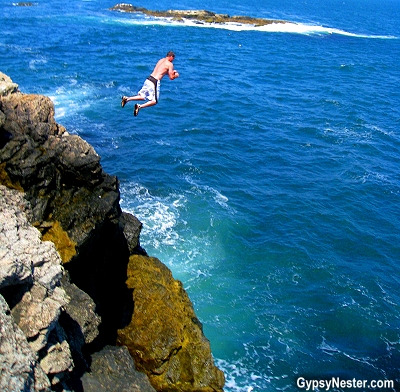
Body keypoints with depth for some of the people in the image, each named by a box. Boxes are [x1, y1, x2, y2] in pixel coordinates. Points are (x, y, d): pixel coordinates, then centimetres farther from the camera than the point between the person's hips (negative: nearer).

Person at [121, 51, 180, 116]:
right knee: (154, 101, 1)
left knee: (143, 97, 18)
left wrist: (171, 72, 30)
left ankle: (127, 99, 2)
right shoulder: (170, 64, -3)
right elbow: (171, 77, -4)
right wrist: (176, 75, 17)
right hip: (155, 82, -7)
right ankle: (139, 106, -19)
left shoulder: (161, 60, 19)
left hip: (148, 79, 7)